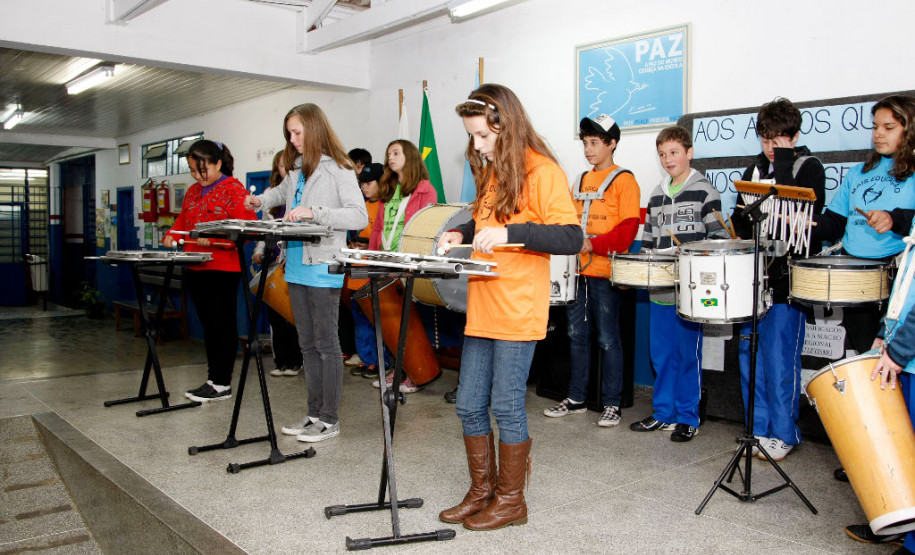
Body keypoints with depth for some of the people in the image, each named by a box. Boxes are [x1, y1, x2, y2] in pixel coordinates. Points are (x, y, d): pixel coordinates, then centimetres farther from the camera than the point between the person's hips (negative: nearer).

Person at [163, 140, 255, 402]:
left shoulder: (234, 189, -8)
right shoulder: (193, 191, 16)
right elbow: (182, 221, 24)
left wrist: (213, 238, -23)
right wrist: (171, 235, 2)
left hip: (223, 269, -8)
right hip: (195, 269, 8)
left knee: (222, 324, -2)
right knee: (208, 324, 12)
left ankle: (222, 384, 5)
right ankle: (213, 380, 21)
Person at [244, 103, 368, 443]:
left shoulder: (337, 170, -8)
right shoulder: (296, 170, 15)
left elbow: (359, 216, -16)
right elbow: (282, 192, 37)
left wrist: (314, 212, -24)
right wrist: (260, 201, 17)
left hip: (322, 268, -8)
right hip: (297, 266, 8)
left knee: (326, 344, -2)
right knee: (307, 345, 13)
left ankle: (329, 420, 8)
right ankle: (314, 414, 23)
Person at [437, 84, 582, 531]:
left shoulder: (542, 171, -10)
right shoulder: (491, 172, 16)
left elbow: (571, 238, -18)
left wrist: (509, 233, -27)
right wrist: (464, 234, 7)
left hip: (518, 312, -8)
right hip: (482, 309, 8)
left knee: (506, 407, 1)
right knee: (469, 405, 11)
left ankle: (510, 501, 19)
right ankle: (481, 493, 27)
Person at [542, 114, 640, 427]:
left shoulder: (624, 181, -5)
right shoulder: (581, 181, 15)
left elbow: (628, 228, -13)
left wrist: (594, 244, -21)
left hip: (606, 273, -7)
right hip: (579, 271, 7)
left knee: (608, 339, 1)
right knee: (577, 335, 12)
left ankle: (612, 404, 12)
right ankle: (576, 399, 23)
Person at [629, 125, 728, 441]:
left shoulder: (704, 192, -2)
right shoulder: (657, 195, 15)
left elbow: (718, 236, -5)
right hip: (660, 289, 6)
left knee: (688, 355, 1)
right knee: (661, 354, 11)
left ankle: (688, 419, 12)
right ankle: (663, 413, 23)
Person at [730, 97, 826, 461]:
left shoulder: (809, 168, -1)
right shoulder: (755, 170, 16)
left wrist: (783, 164, -13)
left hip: (786, 280, -6)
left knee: (780, 359, -3)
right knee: (750, 354, 9)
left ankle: (783, 434, 11)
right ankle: (758, 429, 21)